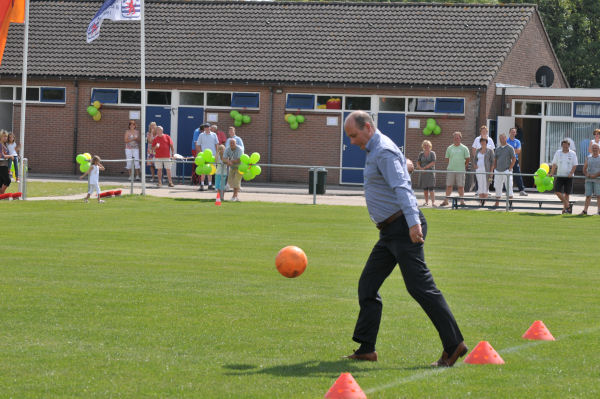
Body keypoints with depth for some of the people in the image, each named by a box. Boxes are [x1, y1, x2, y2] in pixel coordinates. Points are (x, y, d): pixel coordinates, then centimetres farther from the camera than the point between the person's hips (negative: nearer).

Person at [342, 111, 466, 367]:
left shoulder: (384, 151, -13)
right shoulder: (374, 151, 18)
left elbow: (402, 187, -26)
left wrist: (413, 222, -37)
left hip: (404, 229, -11)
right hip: (390, 232, 11)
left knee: (420, 287, -12)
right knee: (367, 286, 8)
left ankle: (454, 344, -10)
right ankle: (366, 348, 11)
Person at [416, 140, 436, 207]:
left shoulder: (432, 153, 0)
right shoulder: (421, 154, 11)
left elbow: (433, 163, -10)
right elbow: (418, 163, 9)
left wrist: (424, 167, -13)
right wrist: (420, 168, -11)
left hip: (430, 172, -4)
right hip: (423, 173, 4)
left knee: (431, 188, -12)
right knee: (425, 188, 6)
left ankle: (433, 202, -16)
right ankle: (426, 202, 16)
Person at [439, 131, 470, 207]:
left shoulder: (464, 148, 2)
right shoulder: (449, 148, 8)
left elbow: (467, 159, 6)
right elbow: (447, 158, 15)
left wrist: (464, 165, 7)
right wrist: (452, 164, 10)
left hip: (460, 170, -2)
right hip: (450, 170, 2)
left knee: (460, 186, 0)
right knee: (448, 186, 3)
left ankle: (462, 201, 5)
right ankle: (446, 201, 9)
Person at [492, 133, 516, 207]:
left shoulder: (510, 148, -1)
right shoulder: (497, 149, 13)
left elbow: (514, 159, -4)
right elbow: (495, 160, 17)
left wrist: (510, 169, -10)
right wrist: (494, 169, 7)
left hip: (506, 170, -5)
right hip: (498, 171, 5)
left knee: (509, 187, -8)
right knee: (498, 187, 7)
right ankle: (497, 203, 14)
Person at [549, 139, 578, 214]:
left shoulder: (572, 154, 1)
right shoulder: (558, 153, 6)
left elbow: (574, 165, 0)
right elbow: (554, 164, 5)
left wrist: (571, 173, -15)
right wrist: (551, 173, -6)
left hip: (569, 177, -2)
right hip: (560, 175, 2)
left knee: (566, 193, 1)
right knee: (557, 191, -10)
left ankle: (564, 209, 10)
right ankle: (568, 206, 2)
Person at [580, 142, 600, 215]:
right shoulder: (588, 159, 16)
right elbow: (584, 169, 13)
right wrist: (587, 174, -8)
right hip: (588, 179, 3)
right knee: (588, 195, 0)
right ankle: (585, 211, -1)